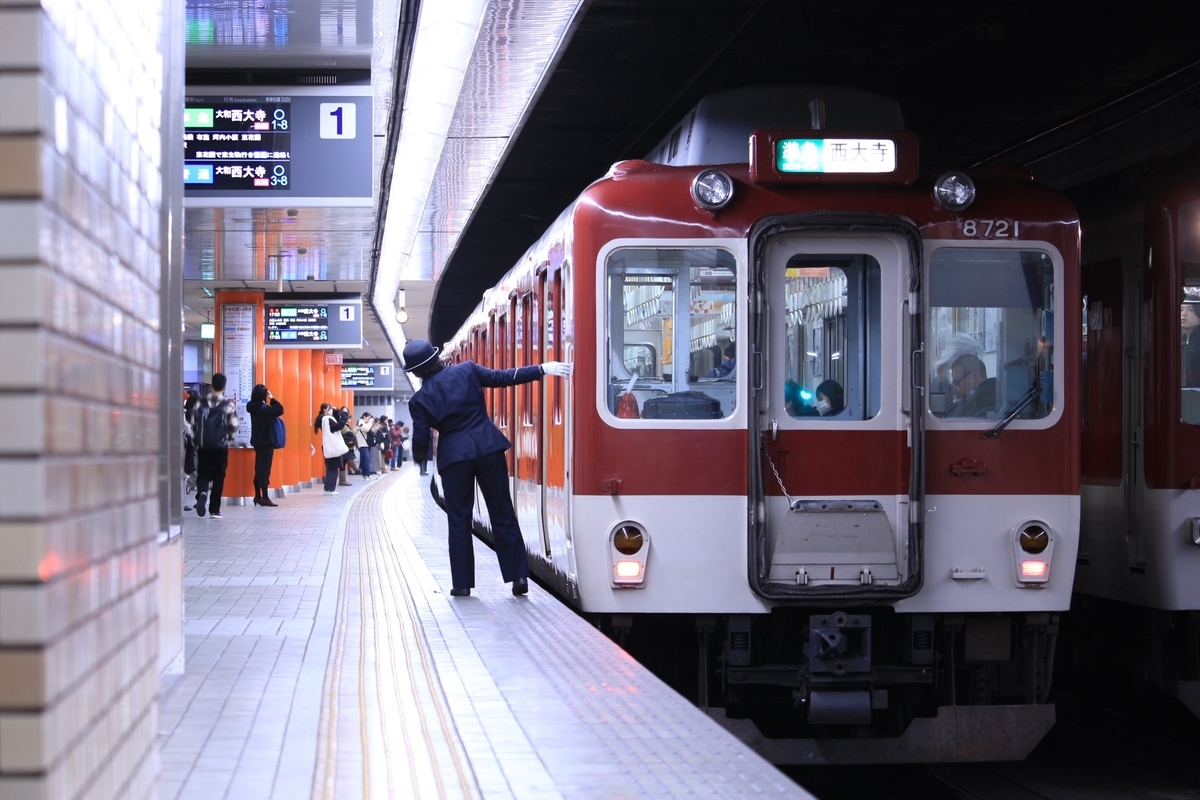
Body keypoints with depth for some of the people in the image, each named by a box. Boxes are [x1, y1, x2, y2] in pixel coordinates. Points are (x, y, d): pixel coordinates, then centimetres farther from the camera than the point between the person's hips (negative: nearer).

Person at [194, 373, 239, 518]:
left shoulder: (201, 405, 3)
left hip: (203, 446, 2)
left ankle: (202, 493, -24)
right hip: (221, 446, -2)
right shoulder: (228, 406, -6)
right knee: (218, 477, 8)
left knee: (203, 474, 9)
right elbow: (234, 427, -6)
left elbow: (194, 424, 6)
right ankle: (214, 510, 8)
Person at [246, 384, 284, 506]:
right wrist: (272, 398, -11)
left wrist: (270, 400, 3)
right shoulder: (263, 408, -18)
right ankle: (265, 498, -7)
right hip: (266, 442, -9)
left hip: (258, 441, 9)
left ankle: (258, 496, 16)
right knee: (264, 469, -8)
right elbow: (280, 410, -20)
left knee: (259, 468, 12)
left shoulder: (254, 407, 8)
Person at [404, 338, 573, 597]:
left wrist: (419, 459, 21)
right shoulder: (467, 371, 0)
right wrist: (542, 369, 0)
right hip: (488, 448, 2)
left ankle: (462, 583, 8)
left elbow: (421, 439, -1)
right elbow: (503, 377, -3)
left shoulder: (420, 400, -3)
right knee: (503, 514, 7)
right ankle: (518, 575, 5)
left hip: (454, 456, -1)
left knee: (458, 520, 8)